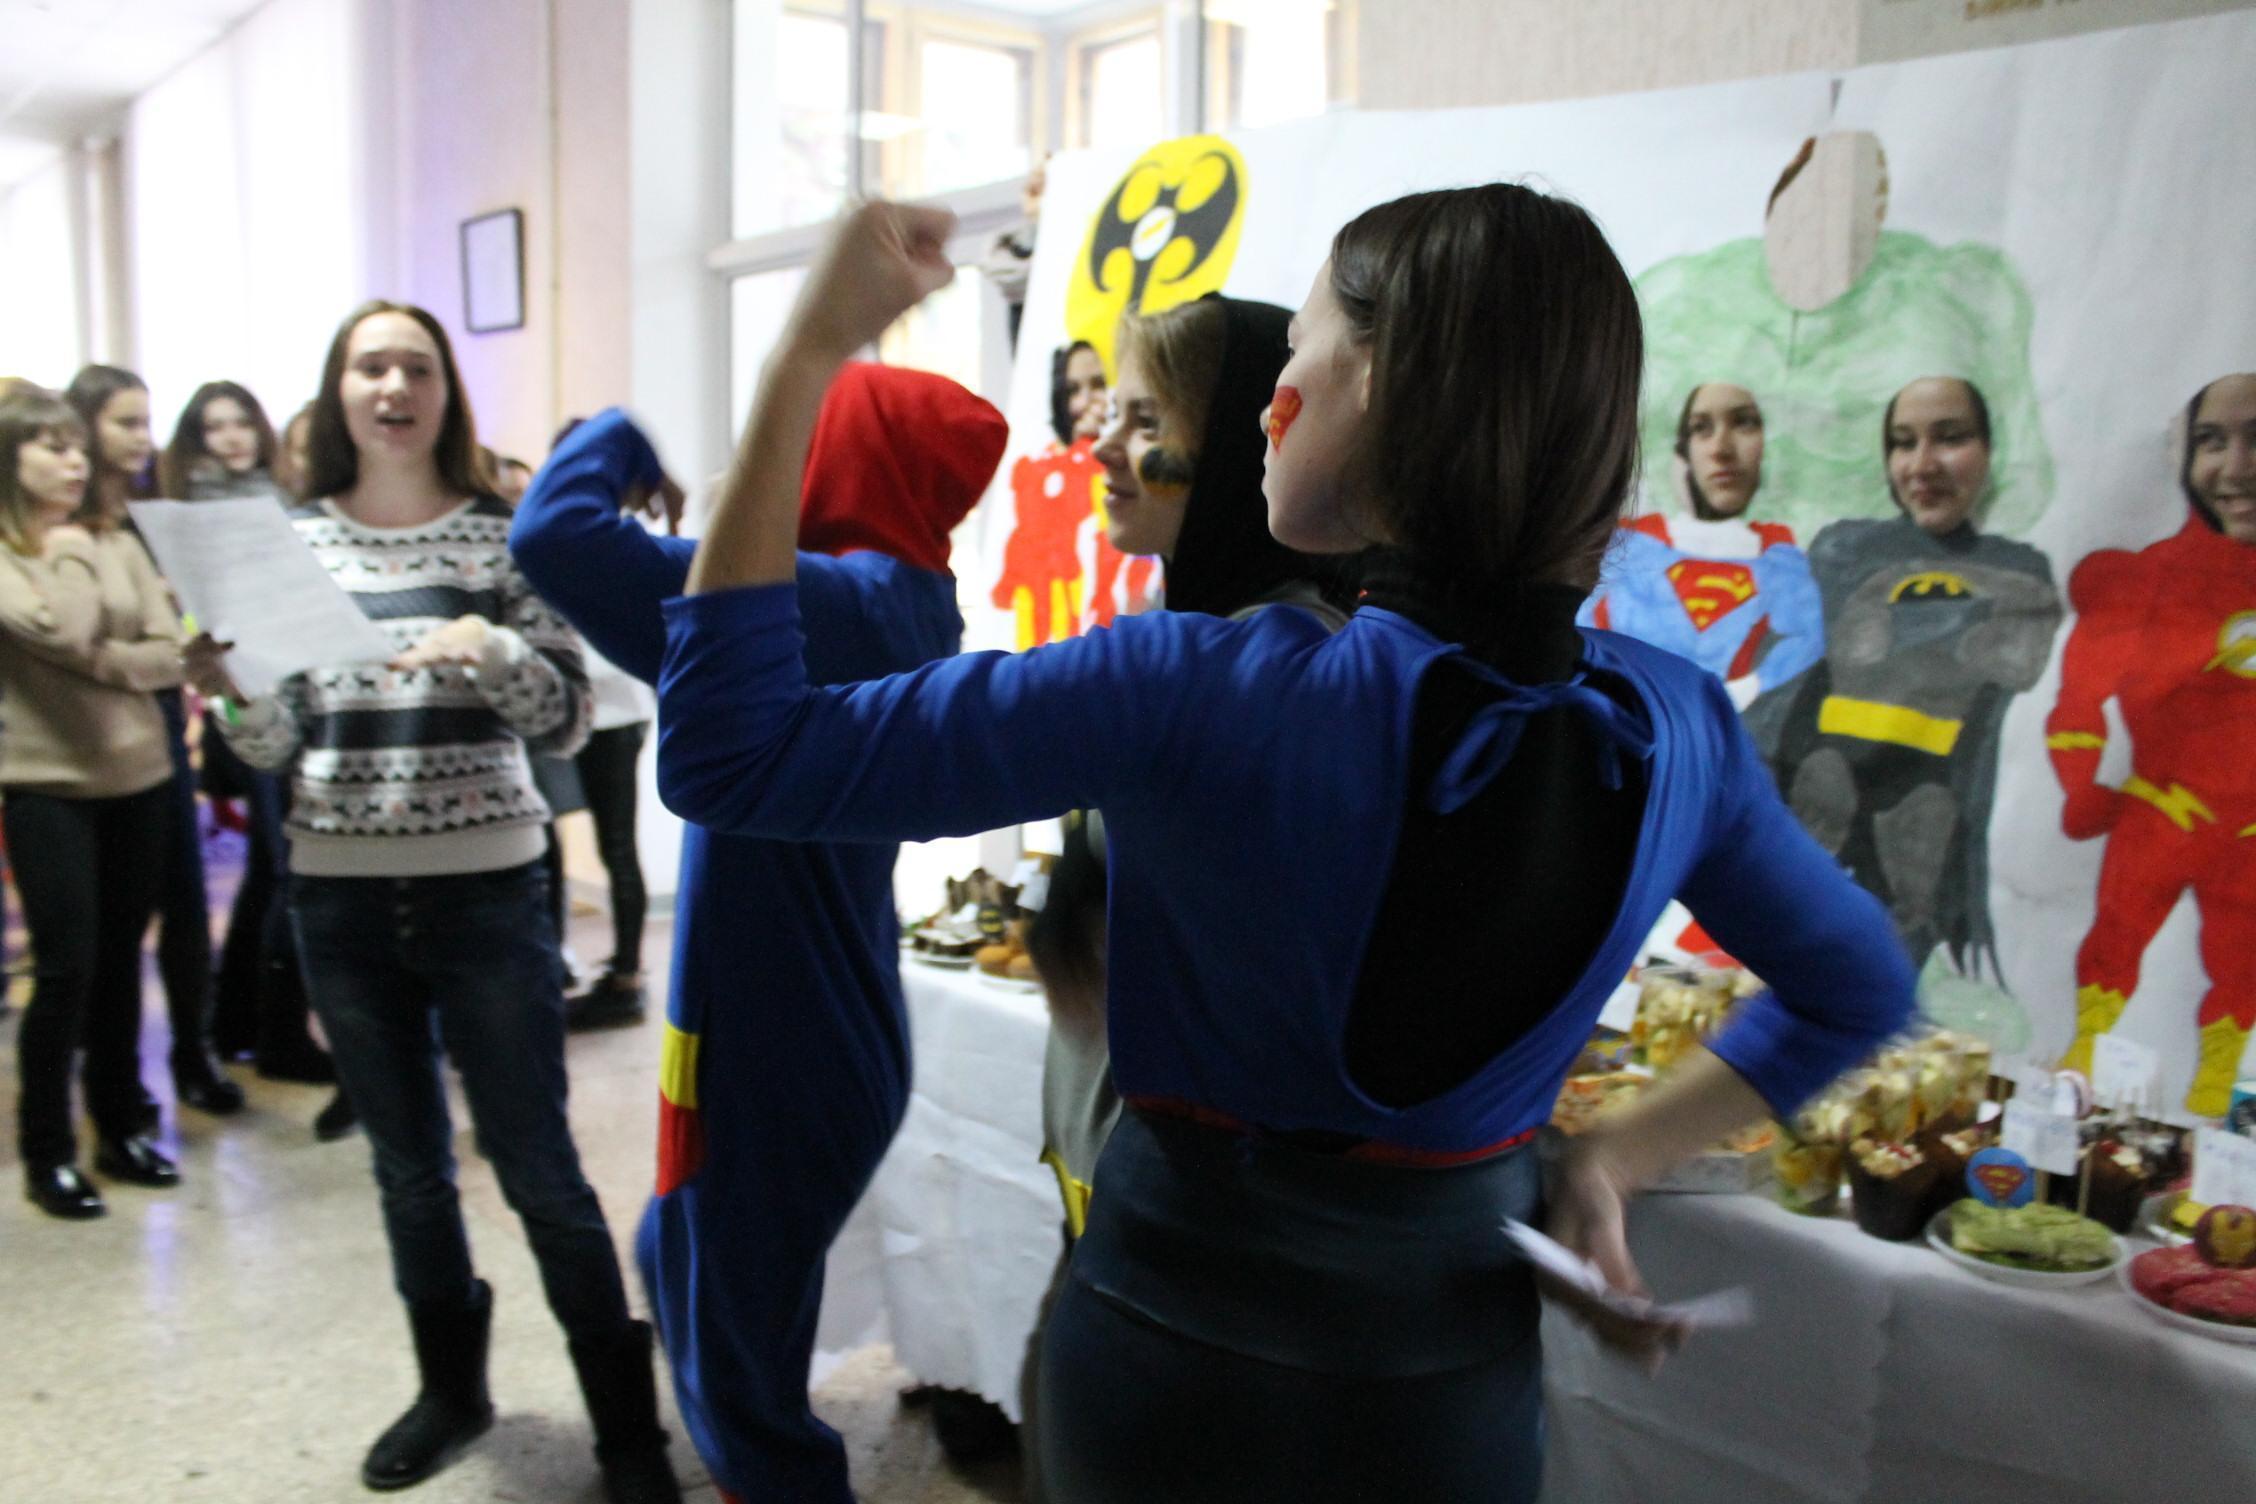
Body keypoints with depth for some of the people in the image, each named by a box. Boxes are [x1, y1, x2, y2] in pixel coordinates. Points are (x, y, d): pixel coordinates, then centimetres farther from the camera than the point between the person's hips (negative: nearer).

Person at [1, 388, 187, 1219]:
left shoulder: (117, 544, 7)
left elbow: (169, 651, 1)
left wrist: (102, 661, -16)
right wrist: (68, 554, -6)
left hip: (141, 778, 4)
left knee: (121, 962, 12)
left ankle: (121, 1128, 25)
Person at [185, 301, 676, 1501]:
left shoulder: (503, 534, -1)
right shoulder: (291, 542, 5)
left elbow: (567, 720, -3)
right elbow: (272, 746, 5)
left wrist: (495, 652, -22)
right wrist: (228, 689, -16)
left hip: (486, 889, -3)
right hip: (339, 896, 3)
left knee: (537, 1169, 2)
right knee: (408, 1167, 16)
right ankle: (450, 1388, 37)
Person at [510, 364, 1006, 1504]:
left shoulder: (824, 604, -24)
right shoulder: (909, 610, 3)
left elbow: (555, 536, -27)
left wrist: (616, 442, -9)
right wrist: (686, 533, 3)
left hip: (774, 1058, -10)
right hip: (838, 1037, 10)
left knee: (735, 1366, 8)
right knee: (680, 1266, 29)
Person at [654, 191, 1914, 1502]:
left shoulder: (1194, 694, -28)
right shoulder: (1675, 728, -12)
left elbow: (729, 758, -23)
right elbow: (1858, 991, 5)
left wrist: (811, 353, -20)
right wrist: (1609, 1160, 3)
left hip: (1178, 1351, -3)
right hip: (1462, 1388, 3)